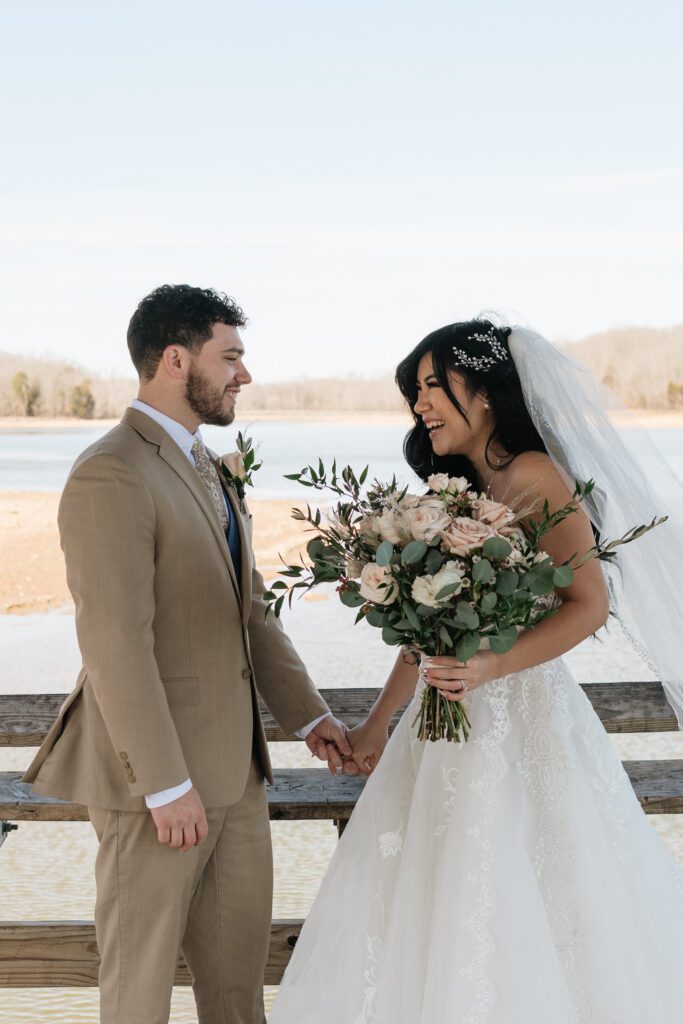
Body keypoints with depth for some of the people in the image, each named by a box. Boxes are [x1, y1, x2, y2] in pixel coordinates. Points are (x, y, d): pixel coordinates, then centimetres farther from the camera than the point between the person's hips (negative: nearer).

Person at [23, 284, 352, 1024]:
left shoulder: (204, 468, 13)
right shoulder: (110, 476, -18)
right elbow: (115, 642, -23)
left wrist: (306, 714, 12)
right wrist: (166, 784, -22)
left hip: (233, 765, 9)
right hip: (154, 773, -9)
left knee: (239, 955, 19)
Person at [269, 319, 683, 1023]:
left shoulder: (535, 477, -11)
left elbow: (589, 603, -15)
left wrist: (492, 667, -25)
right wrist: (378, 724, 17)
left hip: (521, 718, -8)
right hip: (451, 724, 8)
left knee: (520, 921, 0)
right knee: (426, 908, 12)